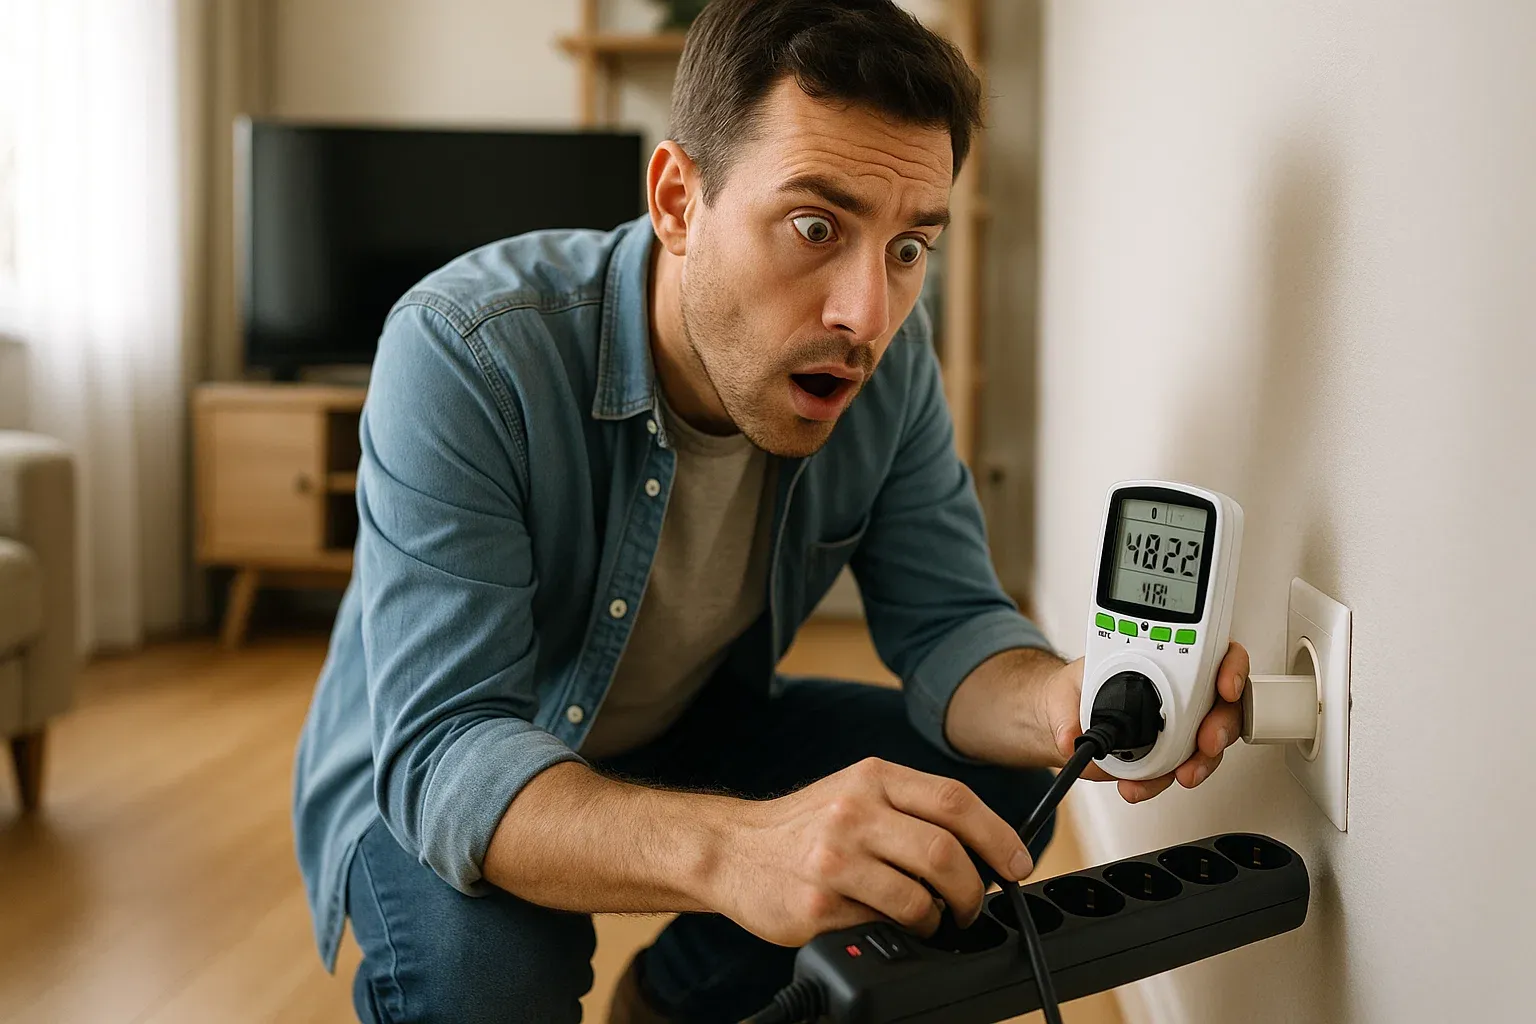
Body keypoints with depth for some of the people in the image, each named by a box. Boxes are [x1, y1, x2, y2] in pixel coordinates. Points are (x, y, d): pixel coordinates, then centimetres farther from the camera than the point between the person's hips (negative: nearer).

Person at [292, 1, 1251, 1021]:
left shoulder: (888, 361, -16)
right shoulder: (463, 355, -33)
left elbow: (946, 620, -13)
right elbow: (443, 745, -38)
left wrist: (1057, 703, -38)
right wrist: (731, 850, -57)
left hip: (691, 732, 5)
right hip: (429, 782, -4)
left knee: (991, 786, -11)